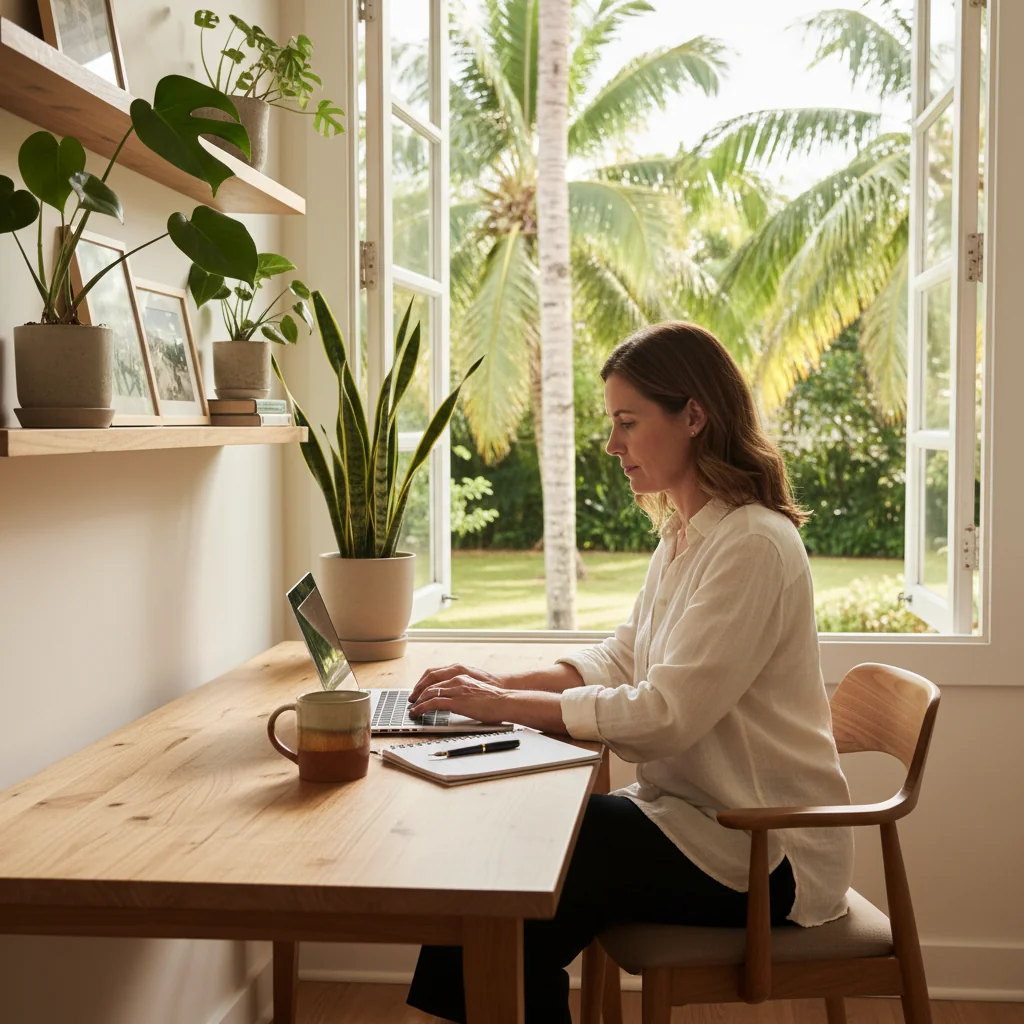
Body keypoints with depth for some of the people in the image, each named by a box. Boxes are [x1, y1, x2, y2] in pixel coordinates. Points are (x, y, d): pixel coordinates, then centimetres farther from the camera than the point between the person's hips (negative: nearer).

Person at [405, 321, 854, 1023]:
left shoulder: (753, 545, -21)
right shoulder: (684, 538, 10)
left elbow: (666, 714, -25)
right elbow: (620, 661, 12)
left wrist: (507, 705, -19)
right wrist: (502, 683, -3)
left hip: (764, 858, -8)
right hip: (696, 810, 8)